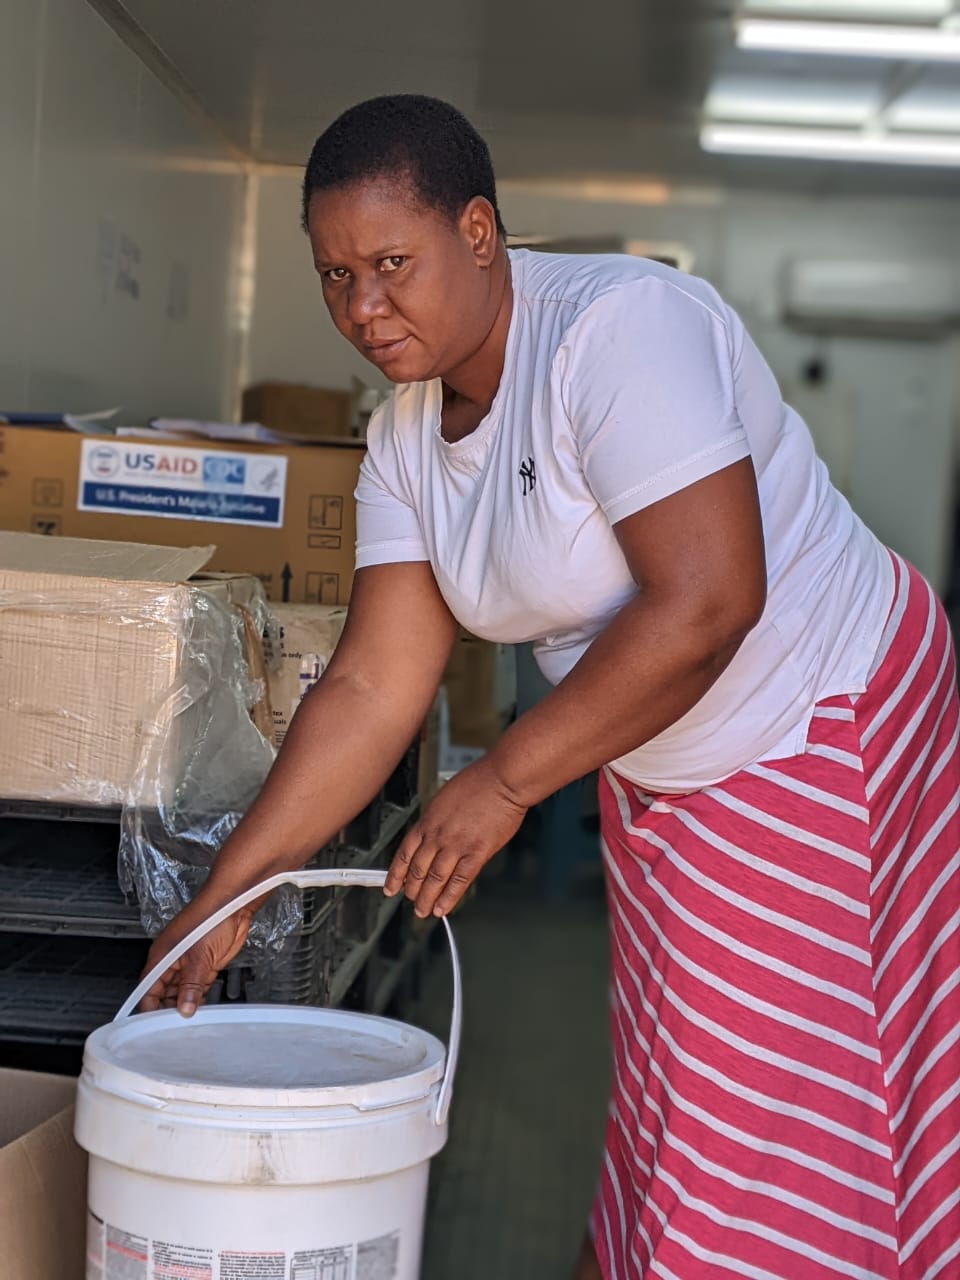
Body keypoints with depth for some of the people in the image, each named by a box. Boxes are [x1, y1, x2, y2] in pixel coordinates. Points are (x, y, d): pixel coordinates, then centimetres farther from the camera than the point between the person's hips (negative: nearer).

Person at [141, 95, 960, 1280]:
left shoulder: (621, 327, -24)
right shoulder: (408, 437, 0)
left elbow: (707, 601, -31)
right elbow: (372, 688, -1)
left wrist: (504, 782, -23)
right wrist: (224, 896, -5)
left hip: (826, 731, -7)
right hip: (658, 784, 7)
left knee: (781, 1136, 2)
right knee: (666, 1109, 17)